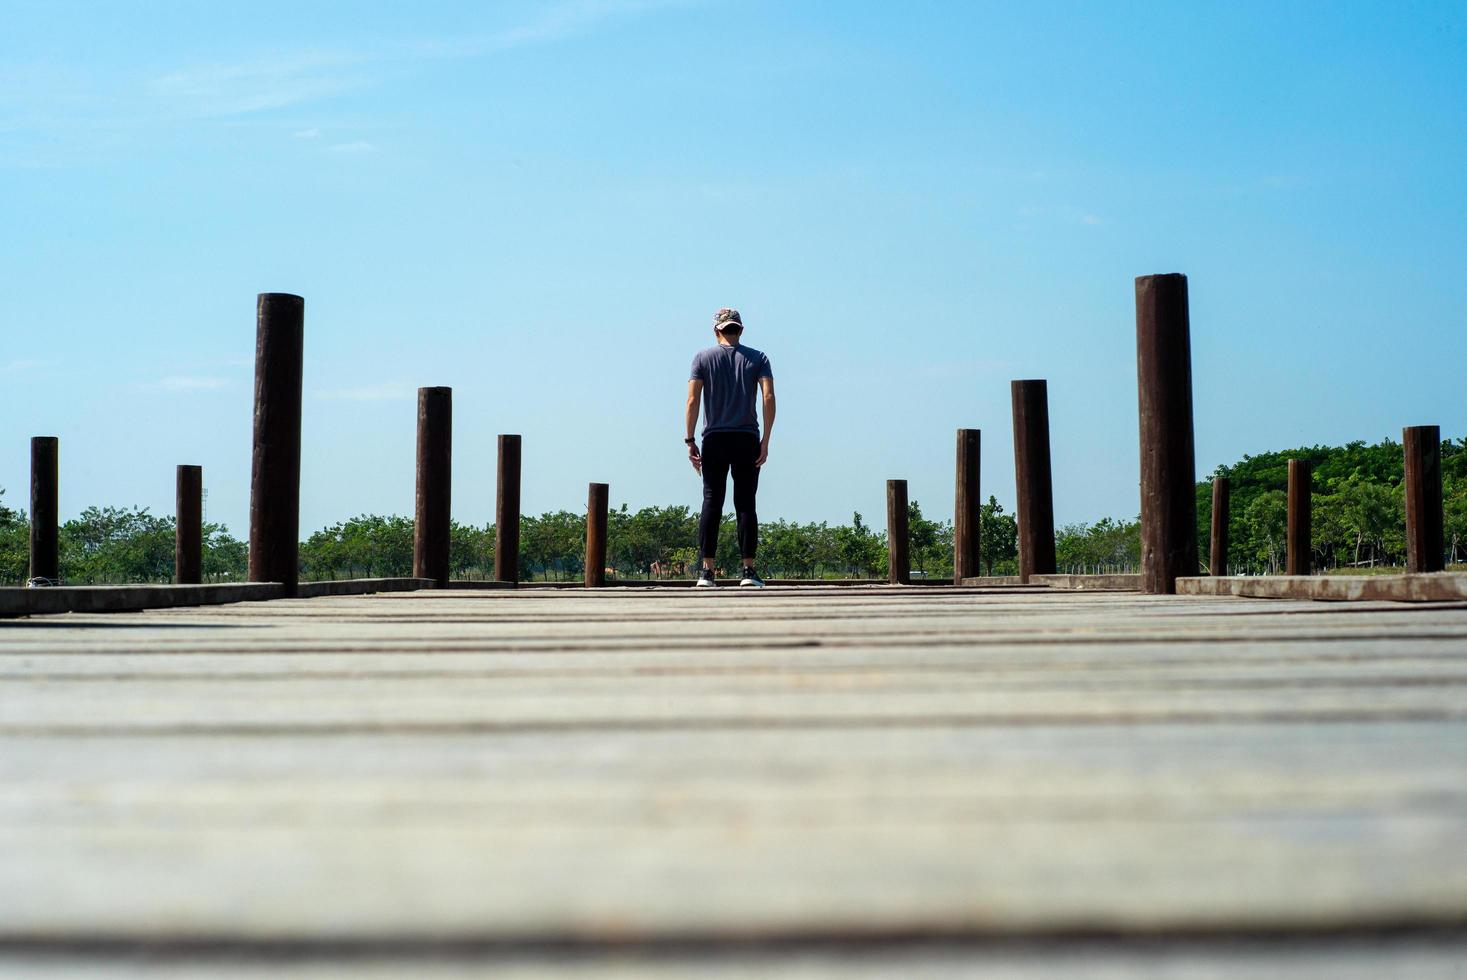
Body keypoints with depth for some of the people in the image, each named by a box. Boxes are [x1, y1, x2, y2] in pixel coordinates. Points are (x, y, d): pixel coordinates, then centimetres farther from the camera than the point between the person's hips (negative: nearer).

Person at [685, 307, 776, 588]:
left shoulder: (703, 358, 7)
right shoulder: (757, 358, 8)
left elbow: (692, 400, -2)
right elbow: (769, 398, -4)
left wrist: (690, 441, -1)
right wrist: (765, 441, -4)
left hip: (714, 439, 0)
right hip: (747, 439, 0)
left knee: (711, 502, 1)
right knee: (745, 504, 1)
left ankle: (706, 570, -4)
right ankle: (748, 570, -3)